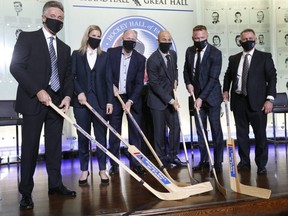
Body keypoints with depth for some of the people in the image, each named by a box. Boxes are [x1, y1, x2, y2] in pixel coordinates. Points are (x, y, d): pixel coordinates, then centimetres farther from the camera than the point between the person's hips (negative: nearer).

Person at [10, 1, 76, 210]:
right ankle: (26, 192, 8)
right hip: (34, 101, -5)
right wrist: (38, 91, -16)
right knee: (30, 147, -1)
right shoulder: (28, 37, 1)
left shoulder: (65, 48, 17)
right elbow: (16, 67, -9)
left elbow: (68, 76, 16)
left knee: (55, 146, 10)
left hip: (57, 102, 5)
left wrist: (67, 95, -3)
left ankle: (55, 184, 21)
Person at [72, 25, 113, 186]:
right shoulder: (77, 54, 8)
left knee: (101, 136, 3)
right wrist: (79, 92, -13)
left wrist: (110, 101, -4)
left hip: (100, 101, 1)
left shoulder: (105, 56, 11)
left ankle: (102, 169, 13)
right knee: (83, 137, 5)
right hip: (81, 101, 0)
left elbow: (108, 80, 4)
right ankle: (84, 170, 16)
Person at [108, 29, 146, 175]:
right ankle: (114, 164, 16)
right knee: (114, 132, 6)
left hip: (133, 98, 0)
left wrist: (130, 101, -17)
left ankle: (135, 163, 13)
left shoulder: (140, 59, -3)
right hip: (114, 97, 0)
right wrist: (112, 85, -10)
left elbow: (139, 83, -7)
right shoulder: (111, 53, -2)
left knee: (135, 132, 2)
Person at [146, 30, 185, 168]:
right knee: (160, 130, 2)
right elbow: (155, 84, -20)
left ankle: (173, 155, 20)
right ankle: (162, 158, 16)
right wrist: (170, 100, -21)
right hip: (157, 100, -6)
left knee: (175, 126, 6)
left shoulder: (173, 54, 3)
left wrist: (175, 80, 3)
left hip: (170, 97, 6)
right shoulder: (153, 60, -19)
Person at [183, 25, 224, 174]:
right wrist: (188, 83, -2)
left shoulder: (215, 53, -12)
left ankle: (218, 162, 9)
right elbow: (186, 70, 18)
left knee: (216, 129, 0)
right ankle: (203, 160, 17)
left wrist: (201, 97, -22)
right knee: (200, 130, 8)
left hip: (211, 96, -5)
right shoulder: (189, 51, 5)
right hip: (197, 96, 5)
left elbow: (213, 78, -18)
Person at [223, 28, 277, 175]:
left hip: (257, 102, -3)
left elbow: (272, 78, -3)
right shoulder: (233, 59, 12)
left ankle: (261, 164, 14)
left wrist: (269, 99, -12)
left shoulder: (265, 57, 2)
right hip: (238, 101, 3)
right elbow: (228, 76, 23)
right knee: (241, 133, 9)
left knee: (260, 134, 2)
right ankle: (244, 162, 21)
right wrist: (225, 91, 7)